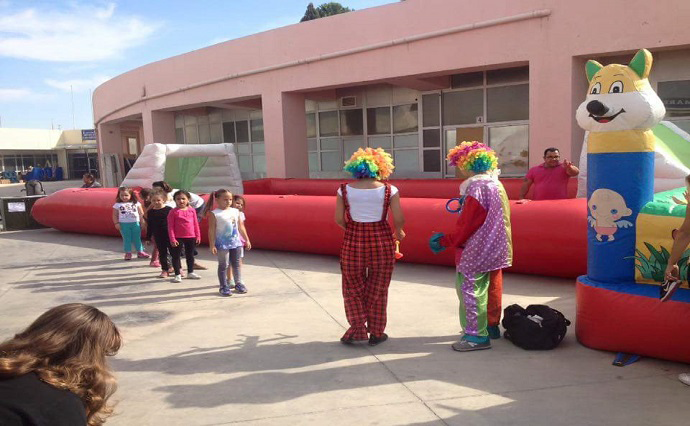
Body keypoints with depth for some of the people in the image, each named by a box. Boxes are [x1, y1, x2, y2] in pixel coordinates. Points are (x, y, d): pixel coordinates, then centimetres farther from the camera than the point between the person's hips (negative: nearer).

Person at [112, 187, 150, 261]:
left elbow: (141, 214, 5)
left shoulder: (136, 203, 4)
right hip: (124, 224, -1)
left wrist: (143, 222, -3)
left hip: (135, 223, 1)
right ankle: (128, 253, 10)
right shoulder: (117, 205, 2)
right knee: (126, 239, 4)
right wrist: (116, 223, -6)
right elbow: (115, 215, 3)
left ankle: (140, 252, 16)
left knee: (137, 238, 7)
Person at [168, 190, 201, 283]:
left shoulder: (192, 210, 2)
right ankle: (178, 274, 13)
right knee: (176, 255, 3)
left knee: (190, 255, 15)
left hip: (191, 237, 3)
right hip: (178, 238, -3)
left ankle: (190, 272, 29)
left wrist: (198, 236, 6)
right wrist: (172, 239, -13)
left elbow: (196, 224, 7)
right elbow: (170, 226, -8)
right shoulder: (173, 212, -7)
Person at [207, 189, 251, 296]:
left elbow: (241, 227, 11)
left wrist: (247, 240, 12)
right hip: (222, 244, -4)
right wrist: (212, 245, -12)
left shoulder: (235, 211, 5)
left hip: (236, 242, 4)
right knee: (223, 265, 4)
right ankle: (224, 287, 12)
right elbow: (211, 230, -9)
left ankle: (239, 283, 24)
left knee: (236, 264, 13)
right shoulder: (214, 214, -8)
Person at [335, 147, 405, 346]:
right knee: (377, 289, 13)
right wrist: (399, 232, 12)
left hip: (353, 242, 0)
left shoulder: (345, 190, -3)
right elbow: (398, 220, -8)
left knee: (353, 288, 16)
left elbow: (339, 219, -2)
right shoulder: (389, 190, -5)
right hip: (382, 241, 0)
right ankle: (376, 333, 22)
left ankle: (357, 329, 12)